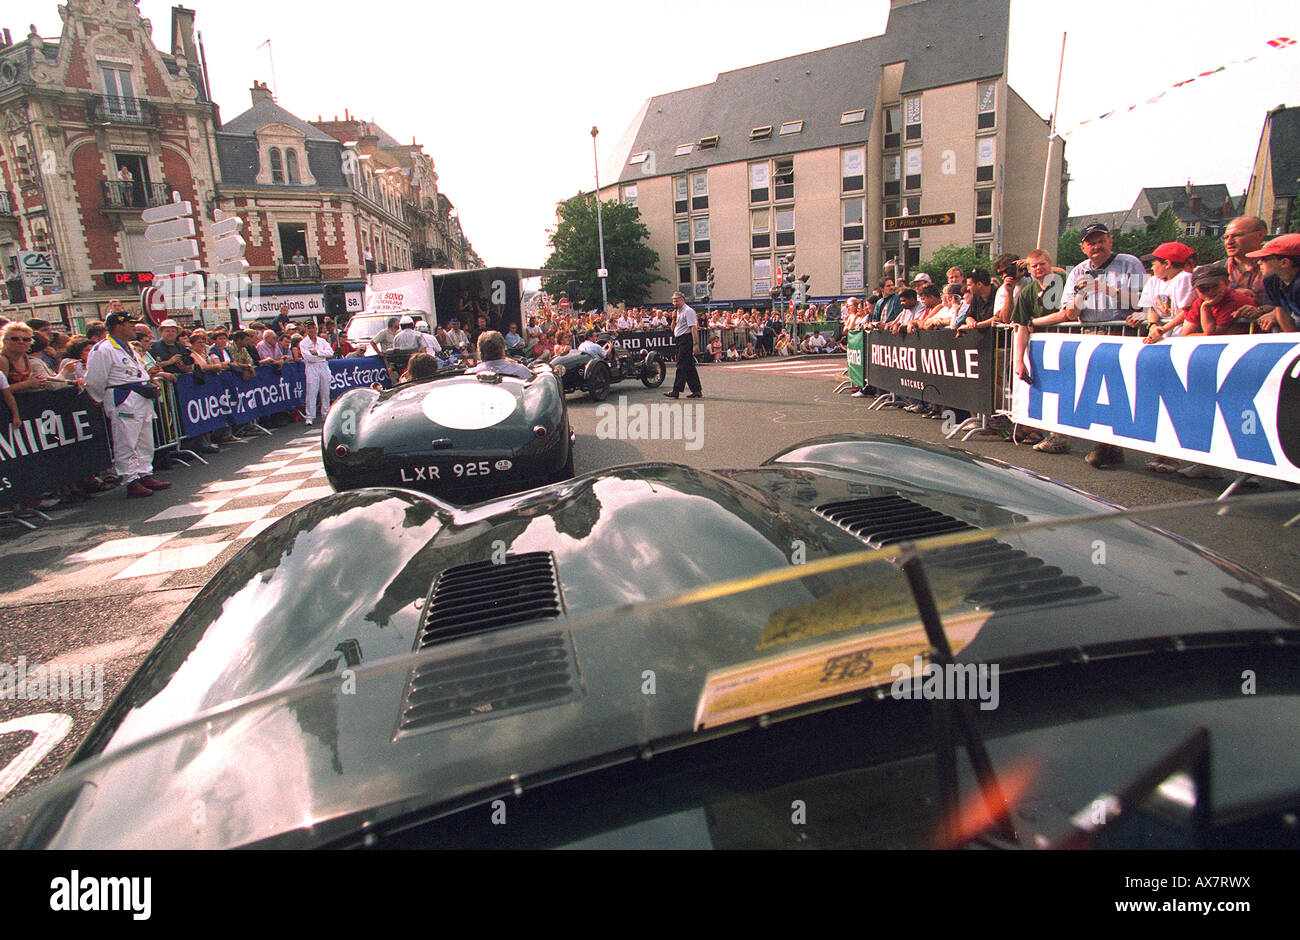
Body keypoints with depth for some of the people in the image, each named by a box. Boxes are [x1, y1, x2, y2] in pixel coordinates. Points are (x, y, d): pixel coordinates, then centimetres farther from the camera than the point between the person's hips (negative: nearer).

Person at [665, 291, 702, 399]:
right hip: (680, 341, 10)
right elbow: (673, 329, 24)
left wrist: (695, 344, -24)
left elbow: (694, 328, -17)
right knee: (689, 366, 10)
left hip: (686, 339, -10)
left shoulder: (688, 311, -9)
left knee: (682, 365, -10)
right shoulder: (678, 312, 19)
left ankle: (676, 391, -11)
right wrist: (674, 319, 5)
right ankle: (697, 391, 13)